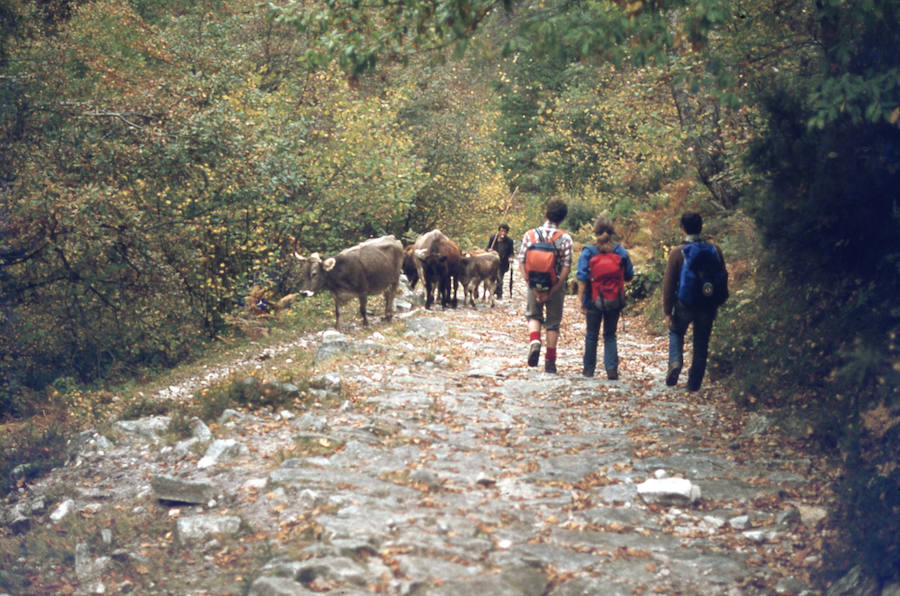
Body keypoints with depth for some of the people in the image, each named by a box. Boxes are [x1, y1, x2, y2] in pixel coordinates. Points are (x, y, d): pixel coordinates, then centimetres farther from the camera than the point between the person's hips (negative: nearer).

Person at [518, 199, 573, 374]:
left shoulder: (530, 235, -4)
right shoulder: (565, 238, -8)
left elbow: (521, 264, -7)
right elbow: (566, 268, -14)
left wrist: (534, 289, -8)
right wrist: (551, 292, -12)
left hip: (534, 286, 1)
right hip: (556, 287, -1)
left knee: (533, 316, 23)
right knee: (553, 323, 12)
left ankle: (534, 341, -5)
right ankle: (550, 362, 14)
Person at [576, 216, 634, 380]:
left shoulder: (588, 251, -10)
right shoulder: (621, 251, -4)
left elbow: (582, 278, -12)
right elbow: (629, 275, 3)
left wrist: (581, 299, -6)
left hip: (594, 300, -1)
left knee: (591, 334, 13)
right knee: (610, 335, 12)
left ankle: (589, 368, 20)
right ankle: (612, 368, -1)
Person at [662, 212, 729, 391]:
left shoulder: (677, 252, -10)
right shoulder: (714, 250, -2)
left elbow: (669, 284, -9)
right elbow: (723, 278, 6)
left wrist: (668, 311, -3)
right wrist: (718, 302, 16)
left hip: (685, 303, -2)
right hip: (708, 306, 2)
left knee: (676, 333, 24)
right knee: (701, 344, 13)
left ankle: (675, 361, -1)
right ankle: (694, 383, 16)